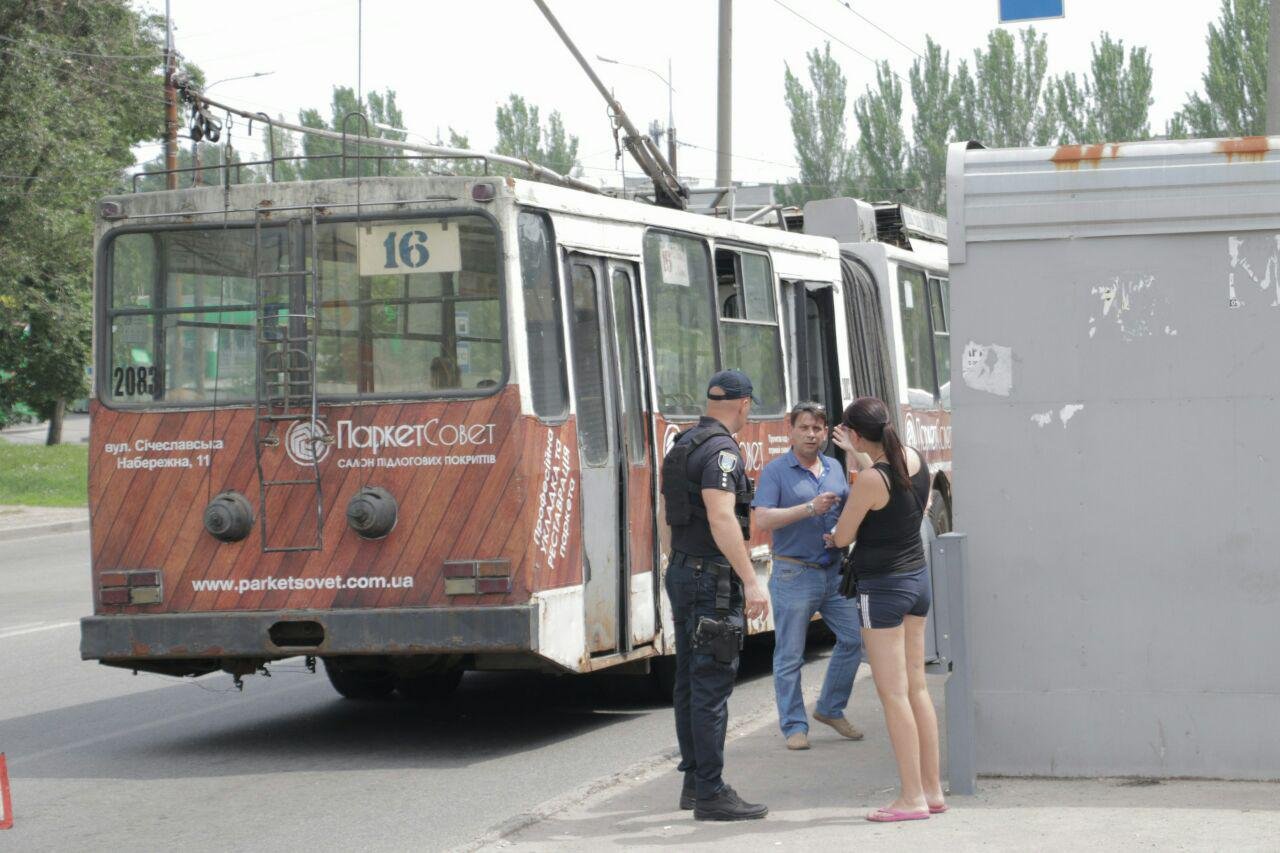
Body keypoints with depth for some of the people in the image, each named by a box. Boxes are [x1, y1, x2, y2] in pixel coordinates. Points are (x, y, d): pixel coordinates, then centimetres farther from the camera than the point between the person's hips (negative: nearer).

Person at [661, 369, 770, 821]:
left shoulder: (683, 444, 14)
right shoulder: (721, 450, -16)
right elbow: (722, 518, -25)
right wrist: (751, 580, -25)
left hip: (682, 572, 10)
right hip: (713, 578, -10)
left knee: (690, 681, 14)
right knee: (712, 685, -8)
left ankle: (694, 781, 20)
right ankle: (710, 793, -8)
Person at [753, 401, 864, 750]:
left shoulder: (835, 468, 12)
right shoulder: (775, 472, -5)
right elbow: (761, 519, -16)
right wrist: (810, 508, -22)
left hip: (834, 572, 6)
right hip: (794, 574, -6)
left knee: (853, 639, 5)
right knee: (790, 655, -1)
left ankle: (830, 709, 21)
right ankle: (794, 726, 7)